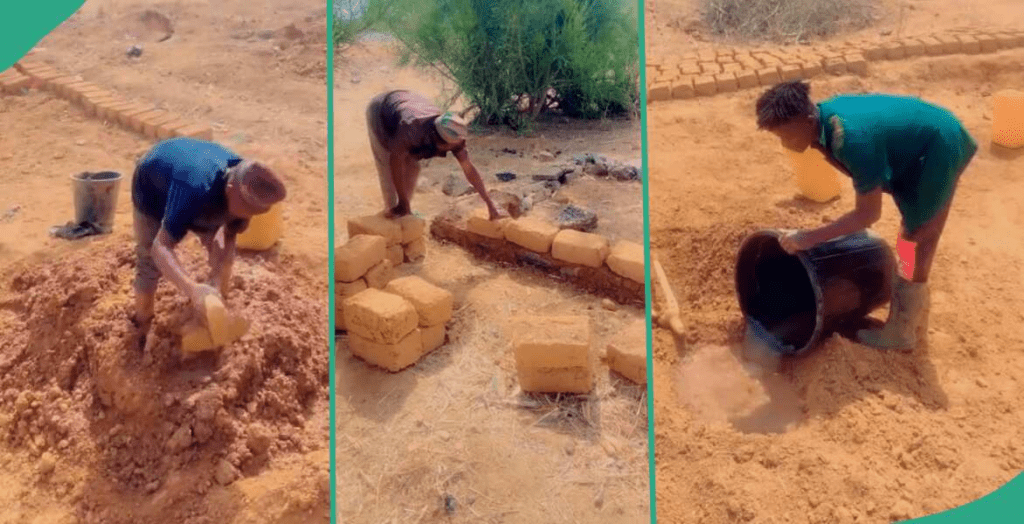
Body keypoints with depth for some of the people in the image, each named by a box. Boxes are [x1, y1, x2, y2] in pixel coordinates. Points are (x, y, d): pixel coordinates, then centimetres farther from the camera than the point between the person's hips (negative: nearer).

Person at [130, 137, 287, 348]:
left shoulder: (247, 190, -31)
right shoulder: (195, 190, -50)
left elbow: (228, 237, -20)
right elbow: (160, 247, -49)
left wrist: (216, 283, -33)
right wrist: (193, 290, -63)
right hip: (152, 187, -4)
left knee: (224, 251, -2)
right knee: (150, 262, -5)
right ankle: (142, 325, 19)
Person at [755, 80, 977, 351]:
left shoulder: (853, 139, -37)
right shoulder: (827, 113, -10)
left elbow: (869, 213, -29)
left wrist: (811, 237, -29)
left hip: (940, 149, -9)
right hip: (926, 138, 9)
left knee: (914, 242, 0)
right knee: (915, 237, 20)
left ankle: (901, 332, 15)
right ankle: (914, 316, 36)